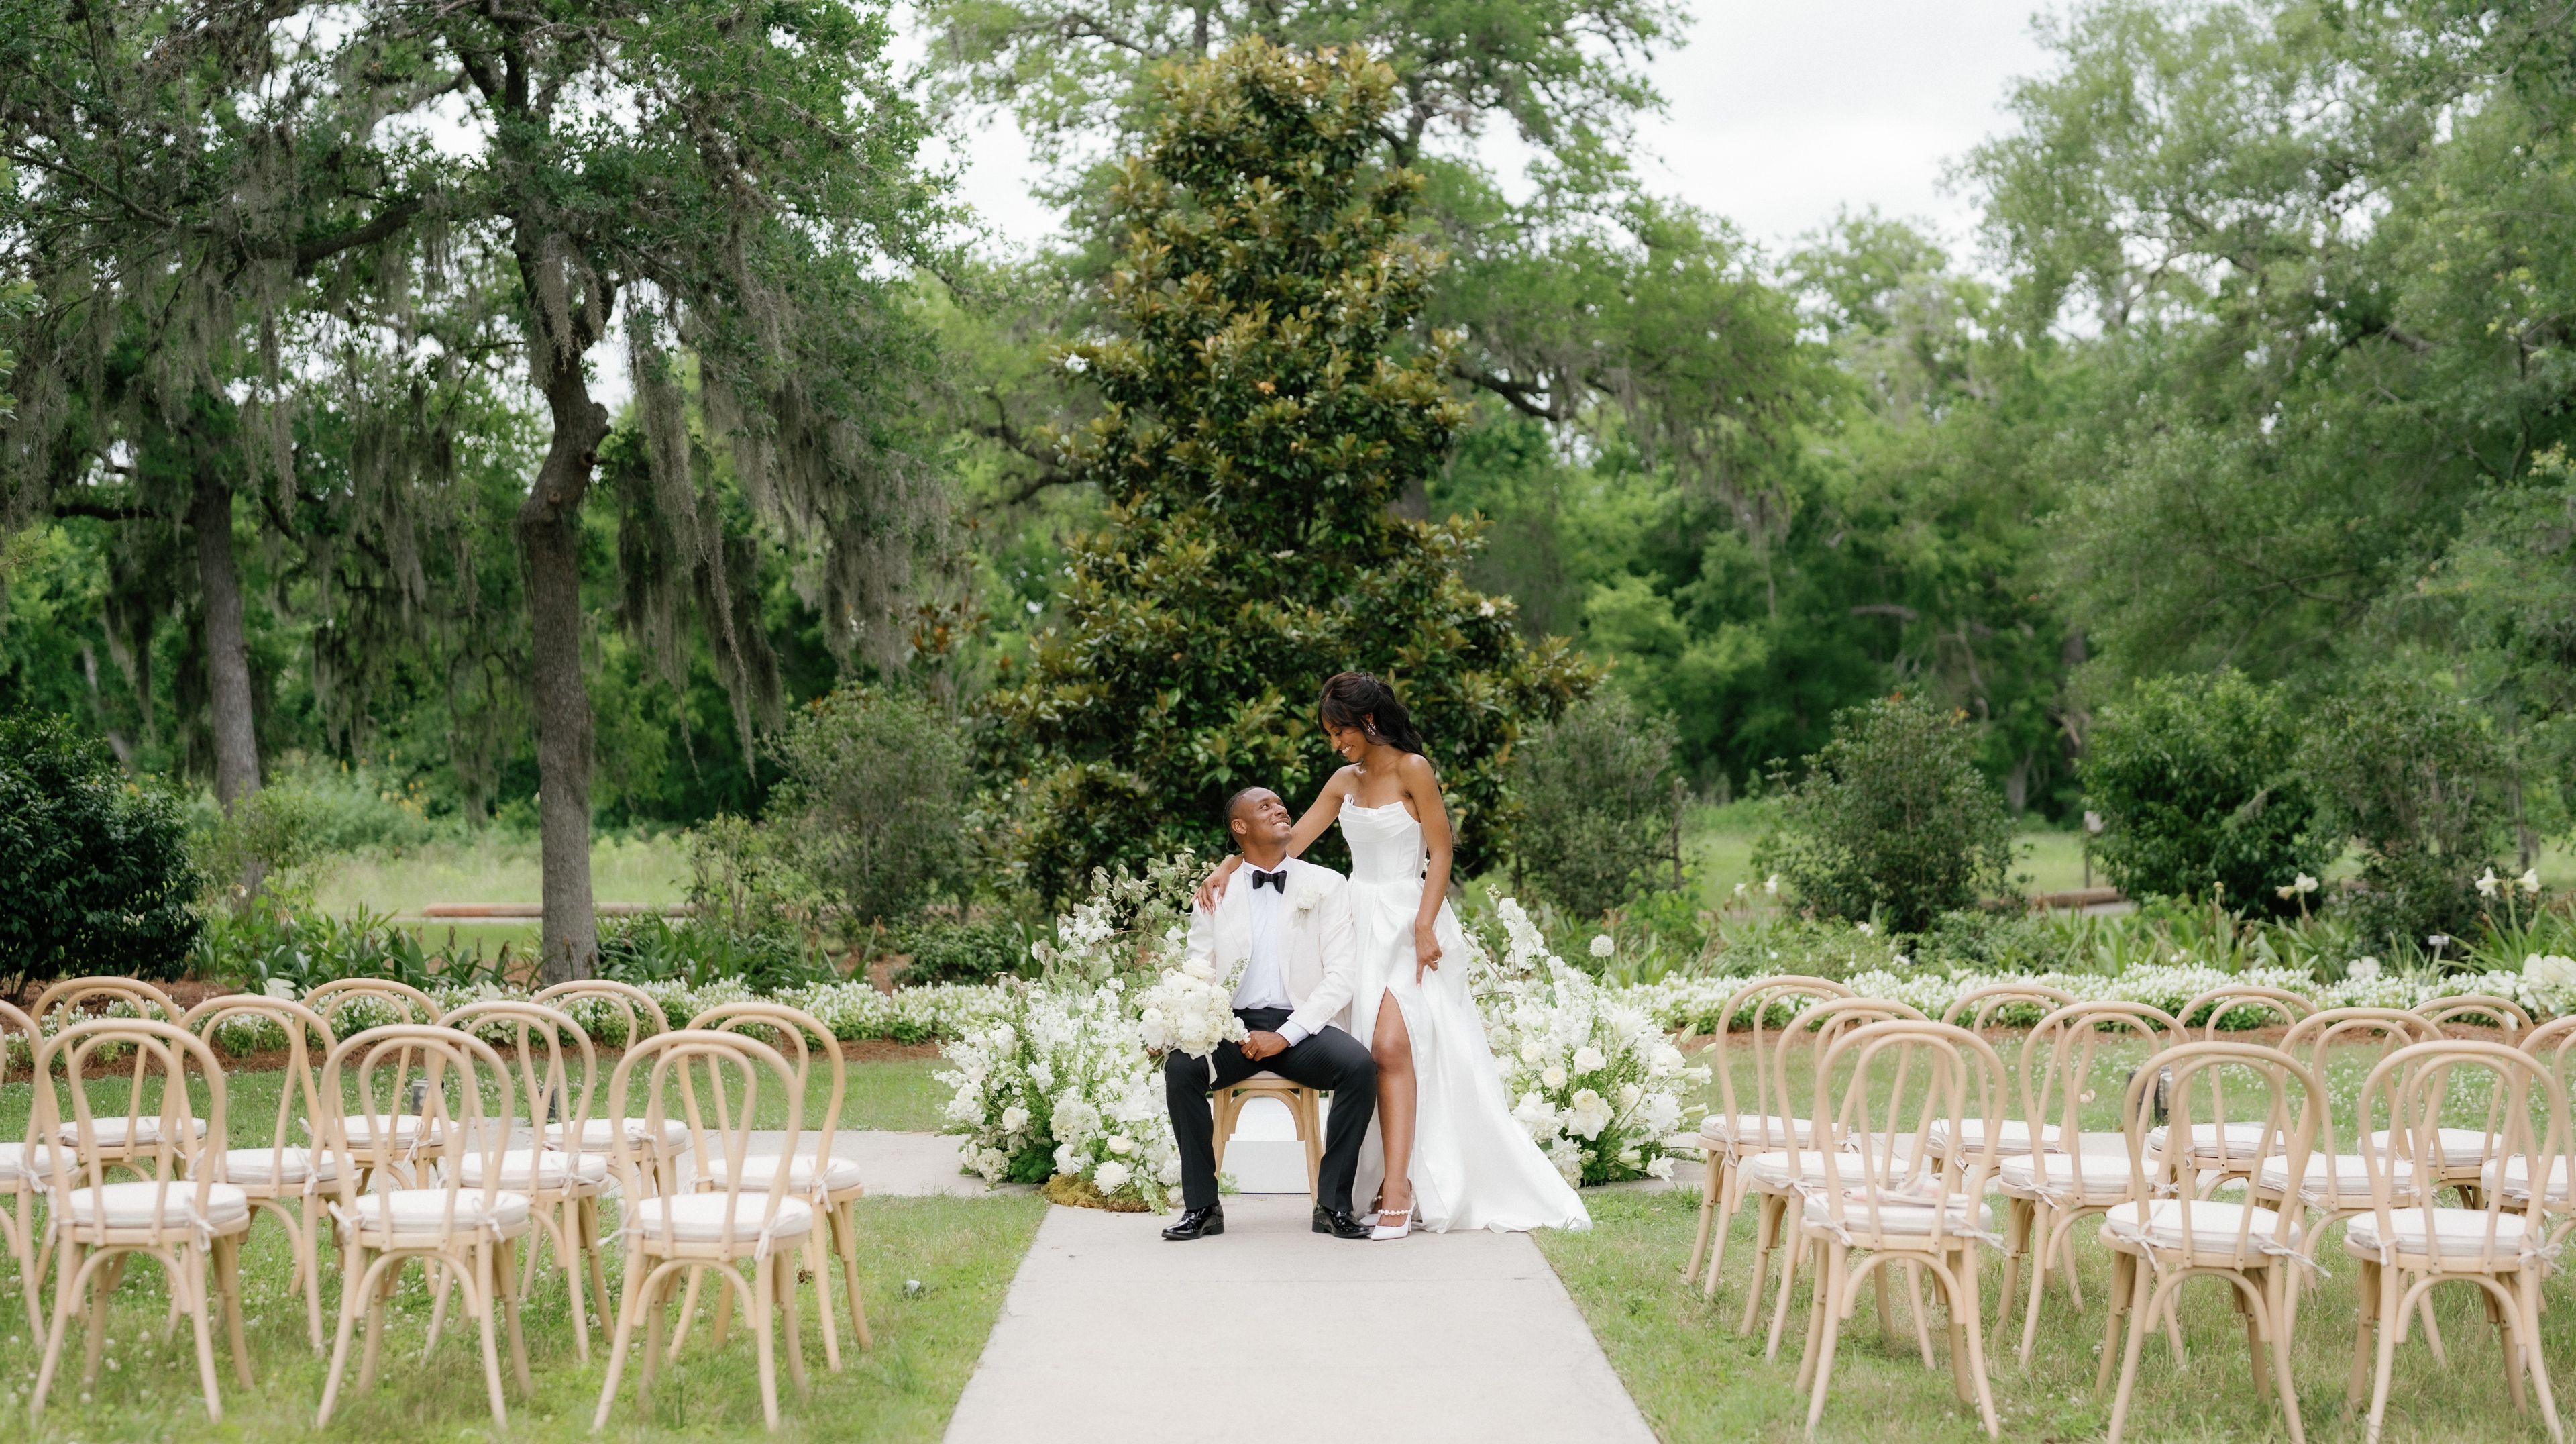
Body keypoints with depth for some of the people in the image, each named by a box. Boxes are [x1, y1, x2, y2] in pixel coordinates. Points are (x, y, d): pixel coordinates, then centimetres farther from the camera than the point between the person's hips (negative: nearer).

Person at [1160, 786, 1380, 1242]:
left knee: (1359, 1065, -30)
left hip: (1303, 1027, -1)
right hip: (1234, 1025, 1)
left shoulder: (1326, 886, 6)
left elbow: (1343, 974, -2)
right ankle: (1202, 1206, -16)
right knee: (1181, 1066, -29)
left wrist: (1286, 1035, -14)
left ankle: (1333, 1204, -18)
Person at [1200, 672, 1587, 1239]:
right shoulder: (1345, 782, 13)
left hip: (1410, 920, -6)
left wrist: (1424, 927, -15)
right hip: (1363, 921, 6)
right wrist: (1232, 866, 3)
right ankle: (1394, 1188, -3)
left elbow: (1441, 851, -8)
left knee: (1392, 1045, -19)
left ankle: (1398, 1191, -22)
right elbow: (1290, 842, 15)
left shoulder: (1412, 769, -6)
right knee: (1377, 1050, -4)